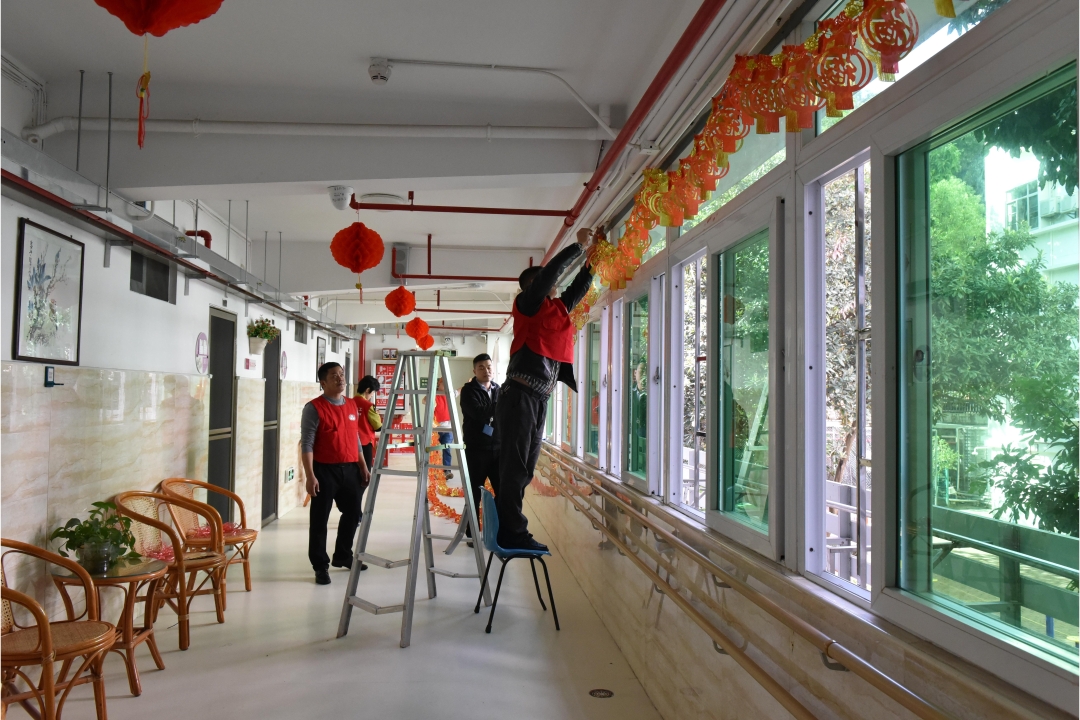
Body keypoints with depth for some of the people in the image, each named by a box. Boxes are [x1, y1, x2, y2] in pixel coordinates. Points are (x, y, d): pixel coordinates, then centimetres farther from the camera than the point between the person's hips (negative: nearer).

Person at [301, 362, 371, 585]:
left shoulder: (352, 405, 10)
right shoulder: (314, 408, -10)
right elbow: (307, 444, -12)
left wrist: (363, 467, 14)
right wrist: (310, 476, -18)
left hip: (350, 468, 7)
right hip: (325, 470, -6)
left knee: (353, 513, 16)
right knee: (320, 519, 2)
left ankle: (342, 556, 34)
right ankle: (321, 566, 14)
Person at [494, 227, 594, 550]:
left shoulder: (558, 308, 18)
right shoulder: (527, 304, -3)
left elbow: (579, 287, 29)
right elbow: (550, 271, -14)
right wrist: (578, 246, -5)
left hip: (539, 400, 8)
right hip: (519, 396, -8)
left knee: (524, 468, 10)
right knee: (514, 466, -6)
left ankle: (508, 530, 17)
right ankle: (512, 532, -4)